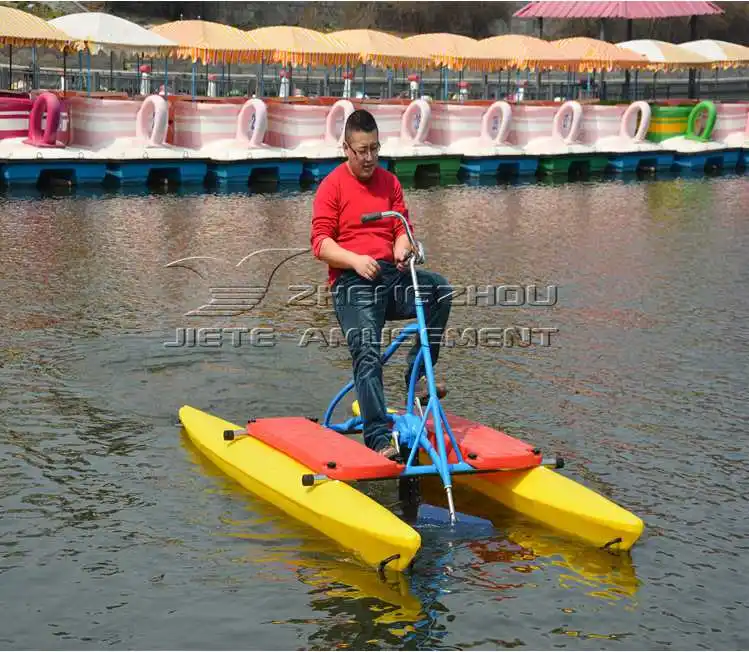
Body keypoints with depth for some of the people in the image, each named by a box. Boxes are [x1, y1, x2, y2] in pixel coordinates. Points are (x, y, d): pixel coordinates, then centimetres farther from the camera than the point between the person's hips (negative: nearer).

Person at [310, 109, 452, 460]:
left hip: (391, 274, 5)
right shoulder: (332, 186, 3)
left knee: (439, 287, -24)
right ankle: (379, 439, -24)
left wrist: (402, 249, -10)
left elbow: (403, 227, 14)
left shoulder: (389, 182, 19)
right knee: (367, 355, -21)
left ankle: (417, 375, -15)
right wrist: (355, 260, -21)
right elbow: (320, 243, -4)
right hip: (352, 282, -4)